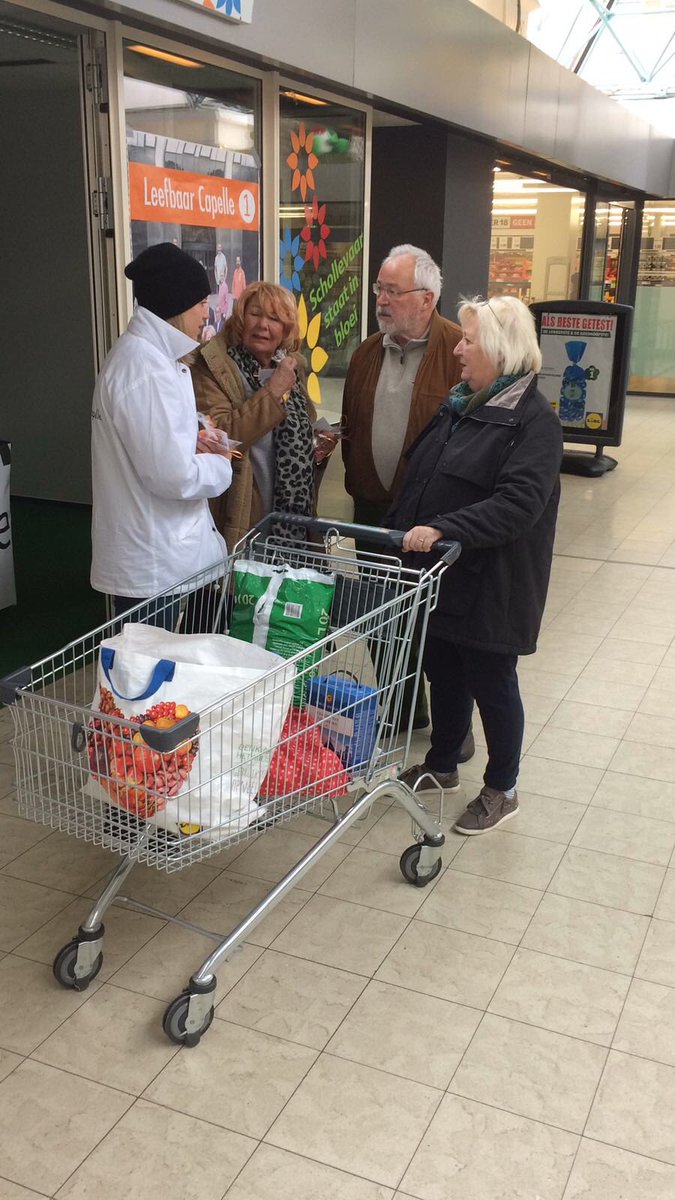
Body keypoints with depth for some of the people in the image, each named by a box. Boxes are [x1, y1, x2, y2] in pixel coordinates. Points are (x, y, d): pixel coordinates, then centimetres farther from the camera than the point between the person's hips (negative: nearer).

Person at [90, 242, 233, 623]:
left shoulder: (139, 352, 11)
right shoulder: (146, 367, -21)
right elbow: (175, 476, -26)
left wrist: (193, 438, 7)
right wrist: (220, 464, -7)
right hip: (152, 564, -10)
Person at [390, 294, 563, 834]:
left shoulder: (534, 420, -16)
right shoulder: (460, 404, 9)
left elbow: (518, 503, -27)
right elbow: (420, 475, 17)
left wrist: (442, 529, -32)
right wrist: (401, 531, 12)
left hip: (490, 586, -7)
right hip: (439, 575, 8)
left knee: (491, 683, 7)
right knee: (444, 673, 19)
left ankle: (502, 790, 25)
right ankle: (442, 765, 39)